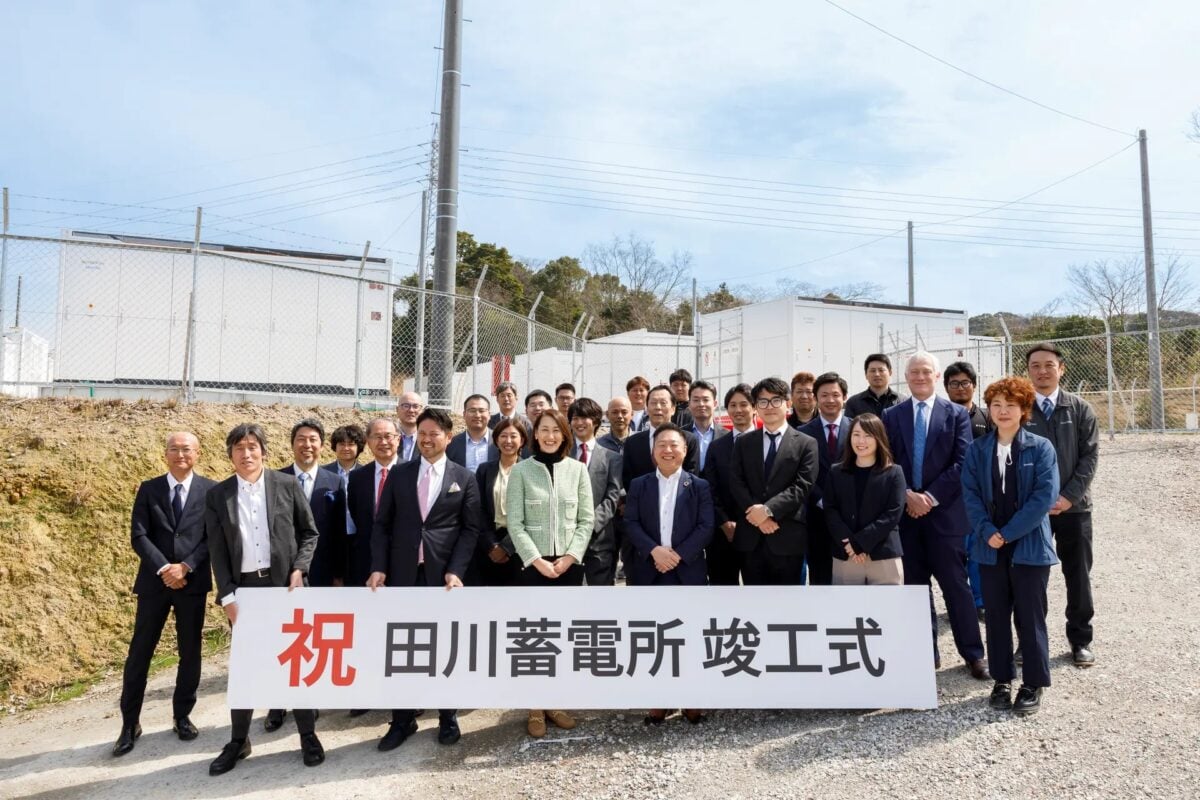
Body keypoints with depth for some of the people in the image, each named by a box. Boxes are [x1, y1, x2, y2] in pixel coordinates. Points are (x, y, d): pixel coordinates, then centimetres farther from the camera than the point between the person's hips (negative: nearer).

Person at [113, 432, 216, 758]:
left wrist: (186, 567, -15)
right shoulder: (148, 489, 4)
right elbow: (138, 535, -3)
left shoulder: (211, 490, 1)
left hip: (193, 582, 0)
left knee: (190, 653, 8)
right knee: (139, 652, 6)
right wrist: (164, 568, -14)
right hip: (154, 581, 1)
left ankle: (182, 716, 23)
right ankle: (130, 723, 19)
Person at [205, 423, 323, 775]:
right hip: (243, 588, 1)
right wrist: (227, 596, -5)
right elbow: (216, 550, 1)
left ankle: (308, 735, 19)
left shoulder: (287, 485, -1)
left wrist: (299, 568, -9)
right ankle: (238, 740, 25)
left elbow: (309, 532, 4)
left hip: (285, 583, -1)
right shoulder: (217, 495, 2)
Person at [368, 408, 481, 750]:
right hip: (403, 573, 2)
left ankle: (448, 717, 24)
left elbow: (470, 529, -2)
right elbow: (382, 524, 6)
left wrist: (456, 571, -12)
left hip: (444, 574, -2)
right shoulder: (399, 474, 7)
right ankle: (402, 720, 22)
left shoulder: (464, 478, 1)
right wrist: (379, 567, -4)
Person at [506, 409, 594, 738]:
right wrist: (537, 560, -13)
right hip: (533, 564, -2)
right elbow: (515, 523, -5)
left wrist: (570, 556, -8)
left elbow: (586, 519, 3)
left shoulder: (577, 469, 4)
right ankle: (536, 708, 14)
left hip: (570, 563, 2)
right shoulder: (521, 470, -2)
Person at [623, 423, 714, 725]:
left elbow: (706, 527, -4)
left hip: (688, 571, -1)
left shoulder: (699, 485, 4)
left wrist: (678, 554, -15)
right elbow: (631, 523, -2)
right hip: (649, 572, 1)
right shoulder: (639, 485, 7)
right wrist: (654, 550, -17)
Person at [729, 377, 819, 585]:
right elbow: (736, 483, 3)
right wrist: (756, 514, -11)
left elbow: (802, 486, -8)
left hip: (787, 537, -2)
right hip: (750, 537, 3)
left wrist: (768, 509, -17)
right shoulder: (743, 442, 11)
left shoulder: (806, 443, 2)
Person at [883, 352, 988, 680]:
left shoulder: (956, 414, 2)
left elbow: (963, 463, -5)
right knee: (915, 585, 9)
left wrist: (931, 496, -13)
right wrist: (908, 495, -11)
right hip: (906, 512, 2)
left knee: (956, 585, 2)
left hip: (945, 511, -2)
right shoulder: (892, 416, 8)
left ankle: (973, 654, 14)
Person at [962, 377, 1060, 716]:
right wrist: (987, 532, -14)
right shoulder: (977, 449, 5)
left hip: (1029, 545, -3)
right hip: (990, 546, 3)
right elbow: (970, 493, 0)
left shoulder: (1040, 448, -3)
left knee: (1030, 617, 4)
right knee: (996, 615, 10)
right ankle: (1002, 680, 23)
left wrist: (1008, 532, -14)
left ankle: (1033, 684, 18)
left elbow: (1045, 495, -11)